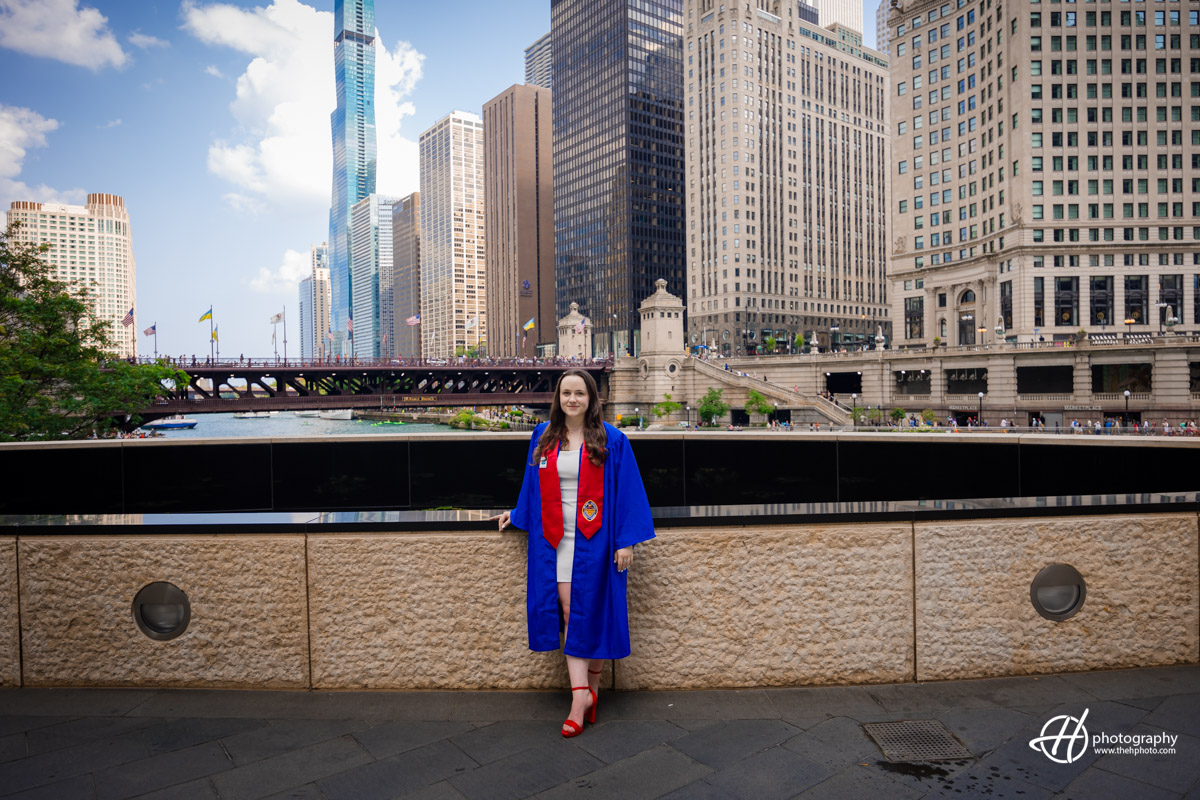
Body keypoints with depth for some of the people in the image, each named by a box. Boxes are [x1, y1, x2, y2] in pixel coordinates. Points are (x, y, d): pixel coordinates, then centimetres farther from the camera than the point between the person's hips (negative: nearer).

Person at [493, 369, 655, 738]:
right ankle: (582, 692, 7)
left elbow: (627, 492, -5)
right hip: (556, 538, 3)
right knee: (569, 611, 0)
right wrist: (518, 514, 21)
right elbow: (534, 487, 19)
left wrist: (626, 541, -8)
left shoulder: (611, 440, -4)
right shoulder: (544, 437, 7)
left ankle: (591, 685, 21)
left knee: (590, 612, 4)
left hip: (593, 538, -3)